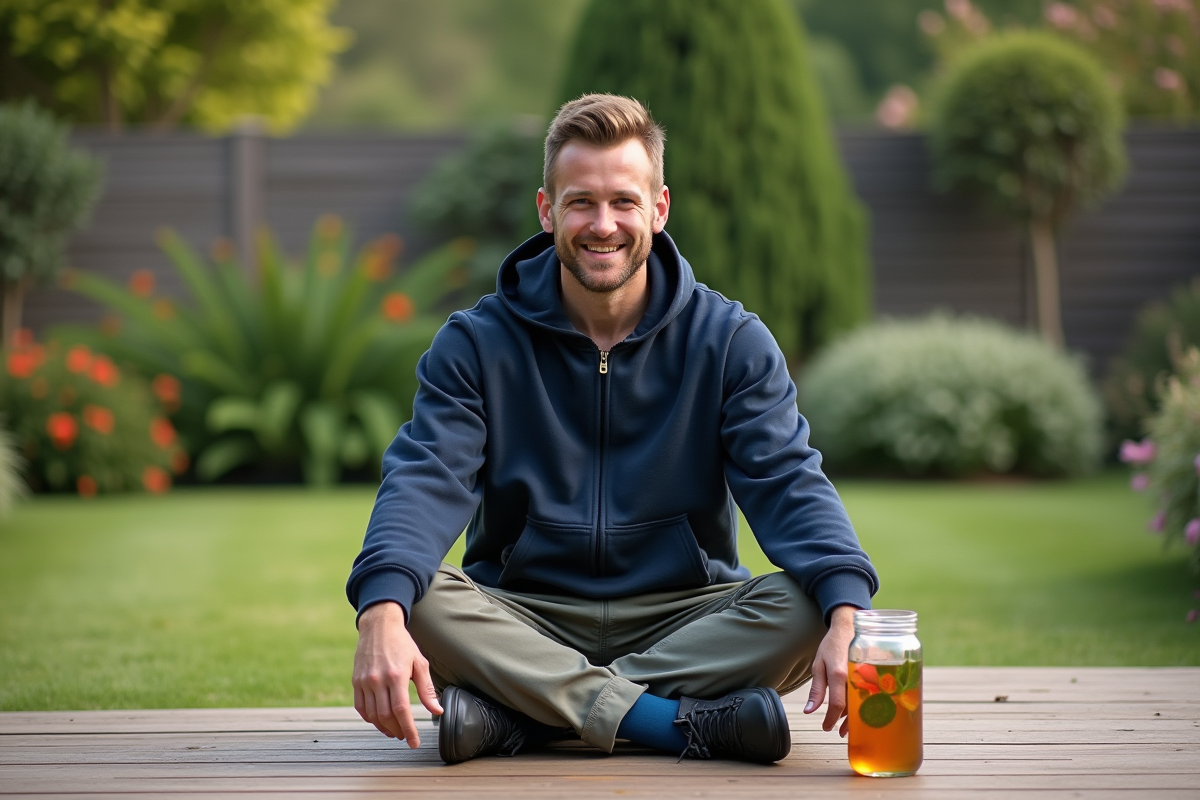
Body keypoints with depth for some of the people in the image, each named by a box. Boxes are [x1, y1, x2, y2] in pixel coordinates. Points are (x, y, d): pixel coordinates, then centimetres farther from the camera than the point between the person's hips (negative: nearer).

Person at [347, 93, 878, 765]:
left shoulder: (730, 340, 2)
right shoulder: (478, 344, 1)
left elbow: (789, 482, -9)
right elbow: (426, 480, -13)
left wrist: (845, 615, -30)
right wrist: (382, 615, -34)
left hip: (687, 617, 1)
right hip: (524, 620, 0)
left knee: (805, 608, -28)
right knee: (415, 597, -29)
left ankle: (513, 717, -29)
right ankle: (683, 723, -33)